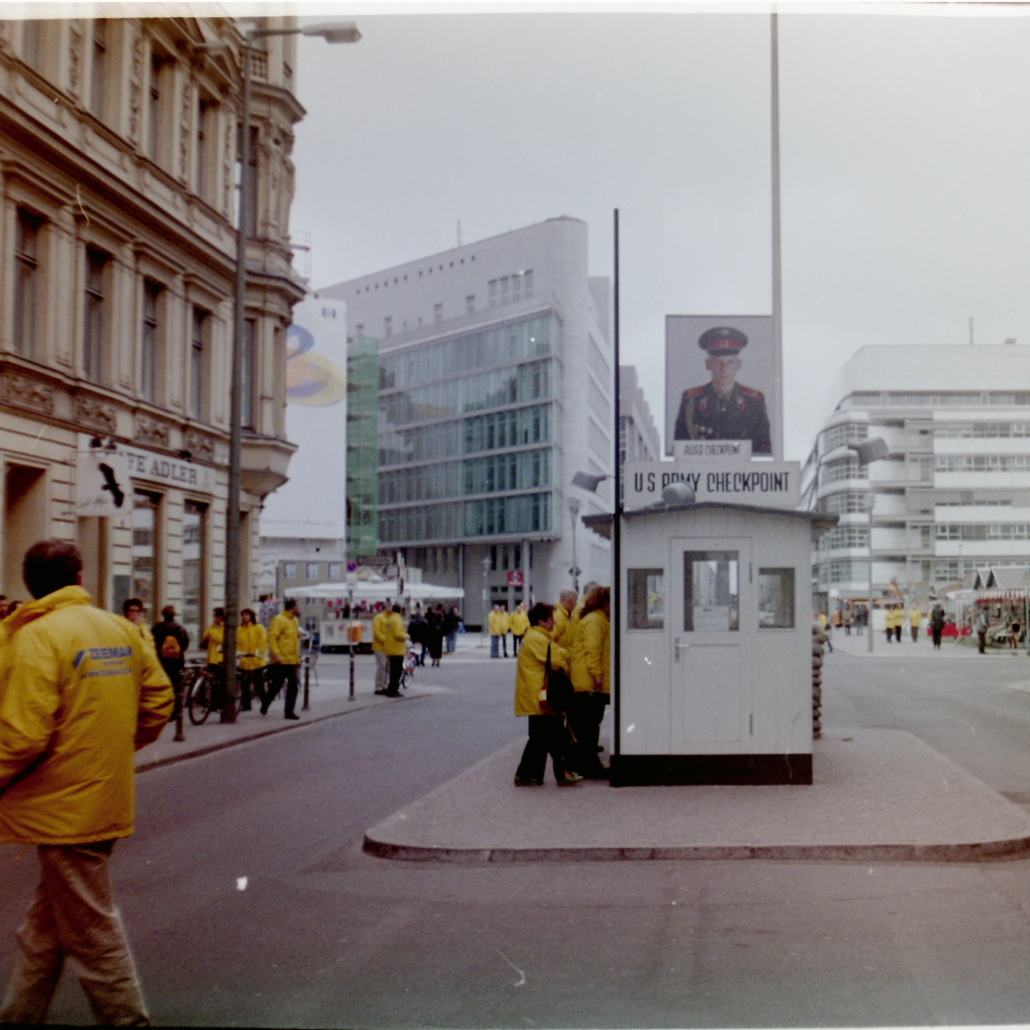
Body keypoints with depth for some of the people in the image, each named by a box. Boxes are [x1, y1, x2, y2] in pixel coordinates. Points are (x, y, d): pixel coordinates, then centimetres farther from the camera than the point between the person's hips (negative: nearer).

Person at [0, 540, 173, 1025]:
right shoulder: (121, 630, 5)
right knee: (45, 924, 19)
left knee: (91, 930, 3)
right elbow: (158, 698, 9)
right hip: (107, 798, 7)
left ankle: (126, 1017, 10)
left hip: (65, 806, -7)